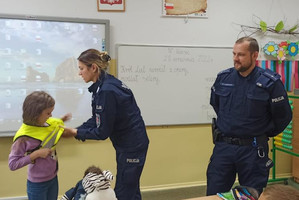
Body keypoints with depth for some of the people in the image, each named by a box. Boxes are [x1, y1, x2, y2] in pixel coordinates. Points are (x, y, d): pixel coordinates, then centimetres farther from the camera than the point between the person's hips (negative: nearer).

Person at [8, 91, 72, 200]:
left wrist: (61, 121, 0)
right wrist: (36, 154, -26)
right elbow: (12, 164, -18)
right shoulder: (24, 137, -23)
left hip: (53, 178, 6)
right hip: (37, 184, -6)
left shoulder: (50, 124, -6)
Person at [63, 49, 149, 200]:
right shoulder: (104, 84, 1)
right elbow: (96, 119, 7)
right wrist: (76, 130, -3)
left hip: (132, 146, -9)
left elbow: (102, 132, -21)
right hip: (126, 144, 9)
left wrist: (75, 132, -11)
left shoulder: (107, 91, -27)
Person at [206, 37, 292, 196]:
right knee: (213, 194, 9)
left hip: (253, 151, -2)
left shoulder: (270, 82, -10)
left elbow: (283, 116, -2)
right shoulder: (223, 77, 0)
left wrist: (264, 134, 5)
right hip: (223, 146, 3)